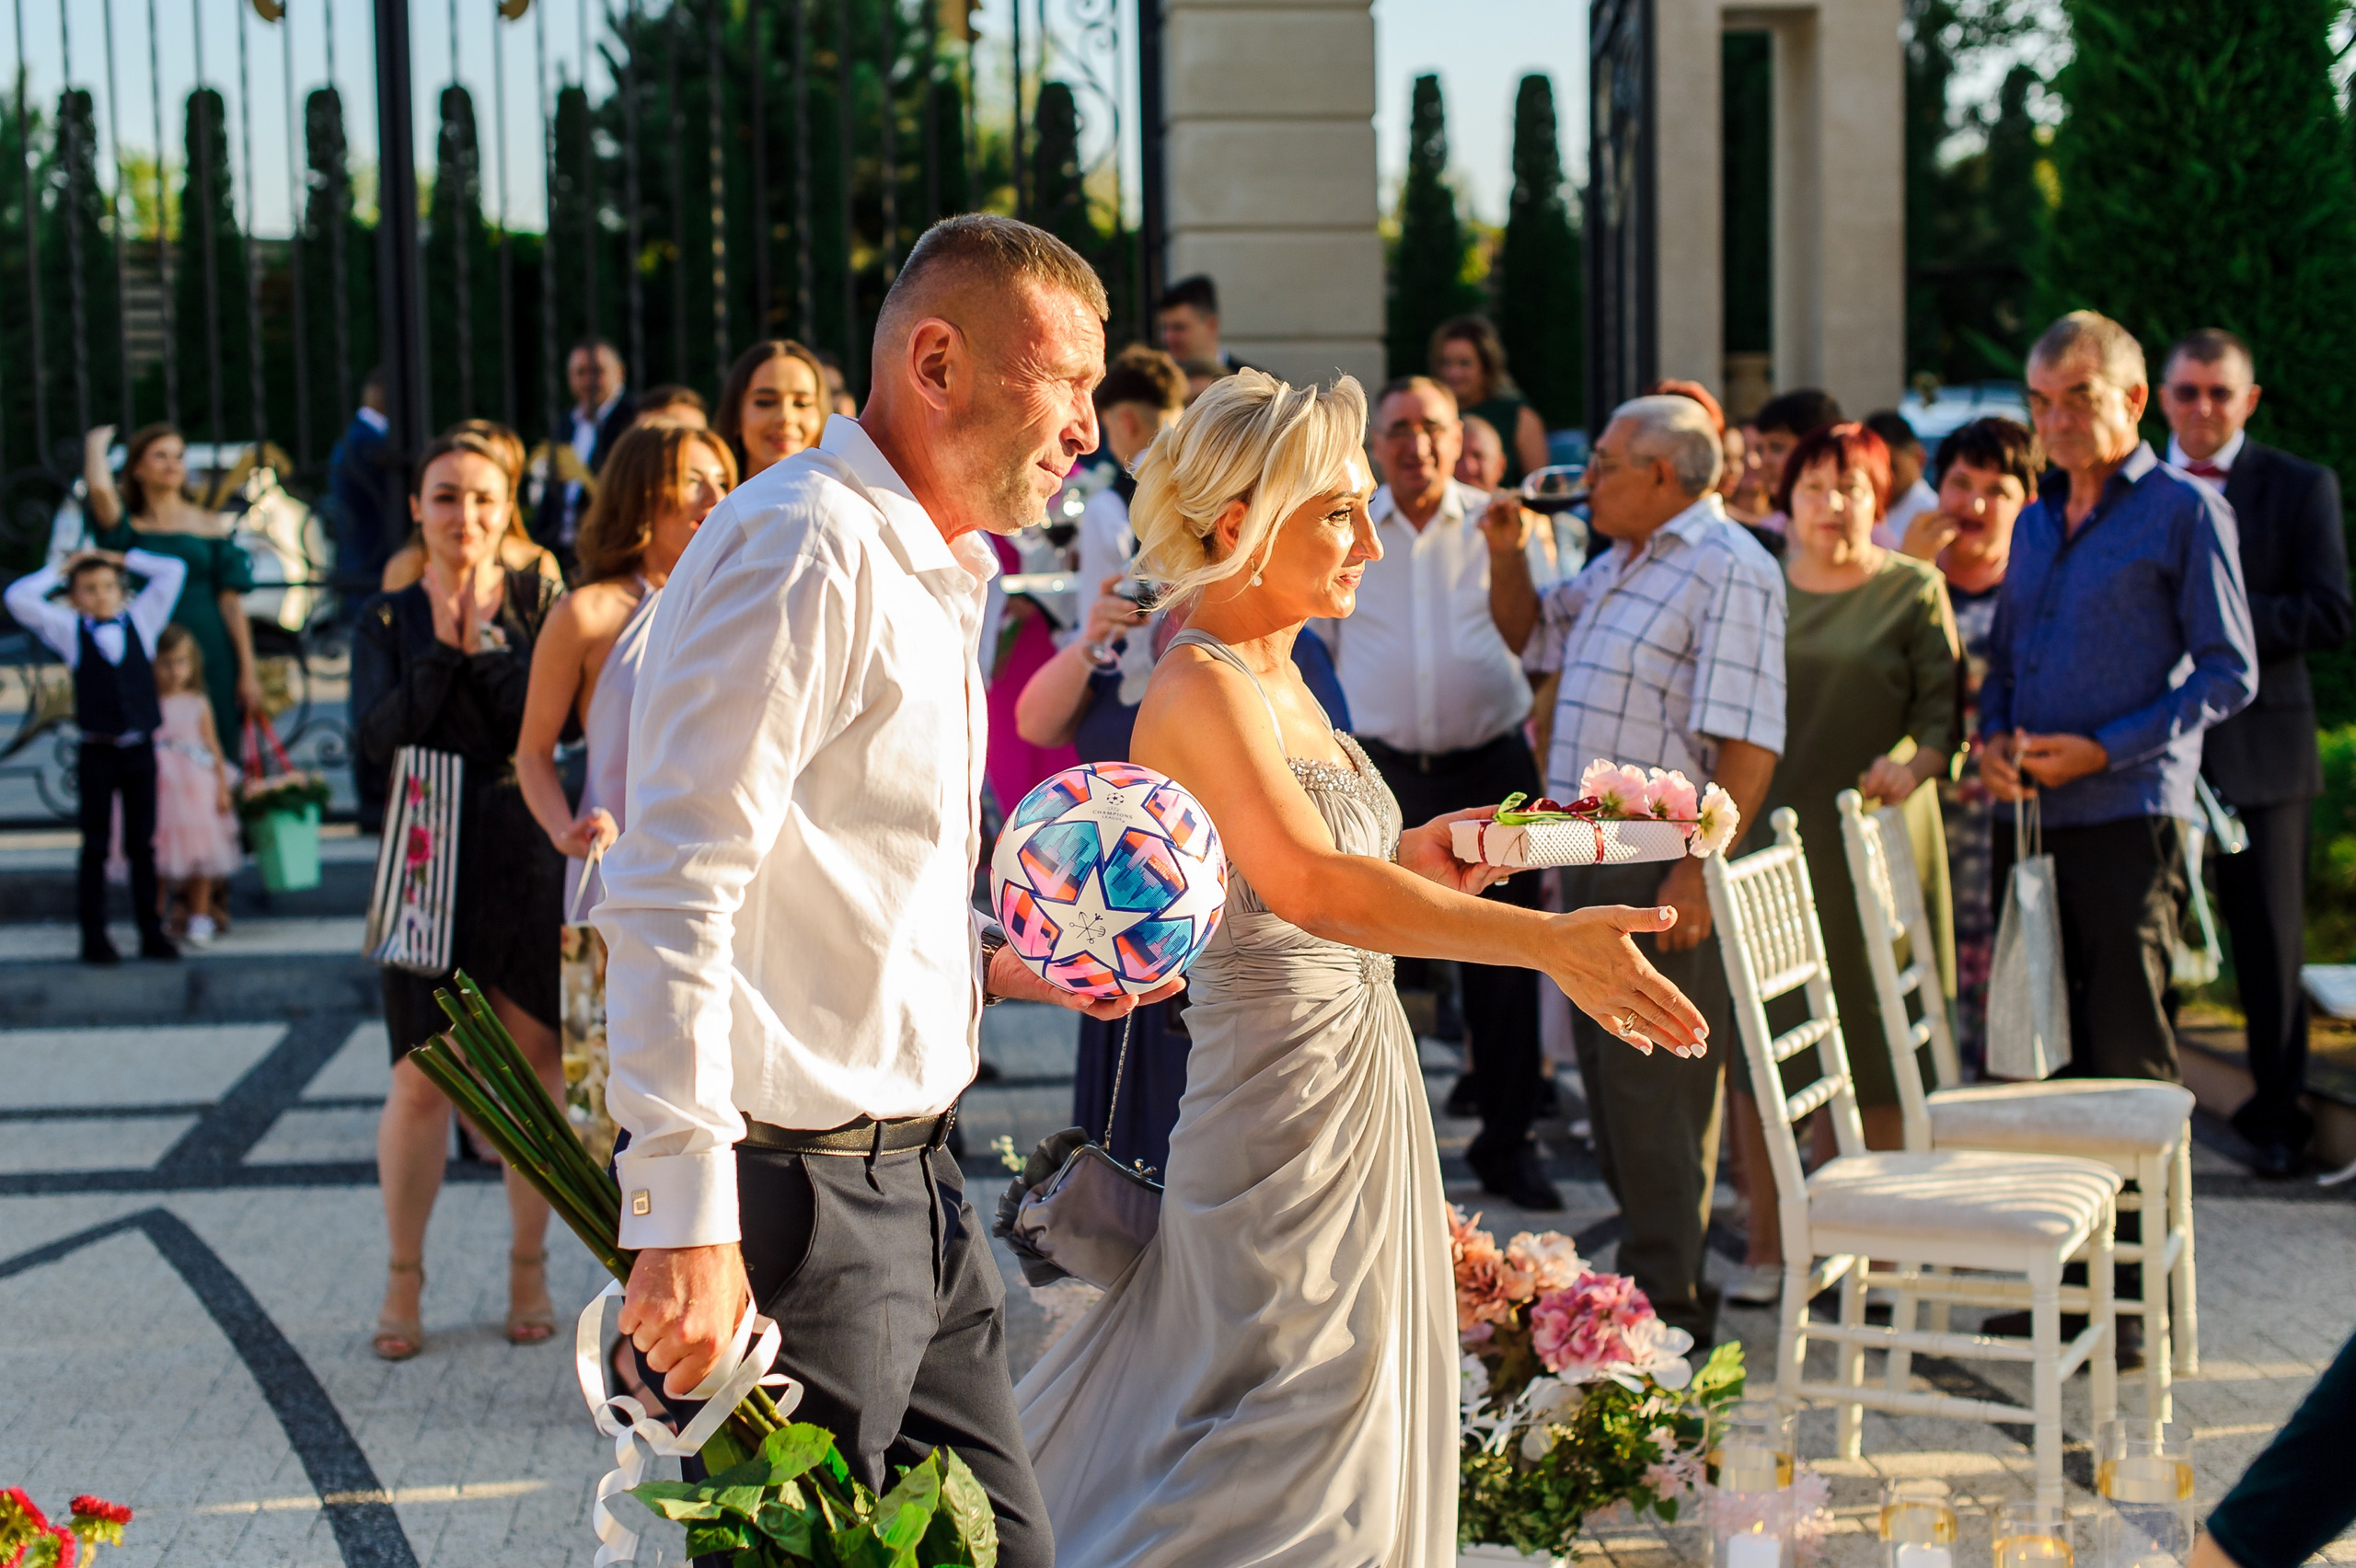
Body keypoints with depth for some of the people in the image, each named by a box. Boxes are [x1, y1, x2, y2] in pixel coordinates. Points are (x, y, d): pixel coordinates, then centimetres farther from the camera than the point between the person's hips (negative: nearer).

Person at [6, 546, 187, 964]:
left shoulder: (140, 621, 8)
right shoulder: (69, 631, 3)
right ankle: (94, 937, 6)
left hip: (140, 749, 2)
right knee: (95, 847, 3)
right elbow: (19, 598, -5)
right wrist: (60, 571, 7)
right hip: (96, 753, -2)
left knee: (142, 846, 8)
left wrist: (122, 559, 13)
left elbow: (173, 570, 10)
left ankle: (151, 933, 12)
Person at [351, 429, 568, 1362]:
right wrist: (442, 650, -12)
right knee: (421, 1075, -2)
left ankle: (528, 1268, 18)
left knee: (534, 1060, 4)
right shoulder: (388, 620, 7)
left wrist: (487, 645, -13)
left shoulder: (538, 602, 5)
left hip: (530, 856, 0)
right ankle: (403, 1278, 12)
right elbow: (376, 740, -7)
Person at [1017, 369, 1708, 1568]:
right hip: (1286, 1095, -10)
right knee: (1298, 1461, -4)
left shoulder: (1278, 675, 13)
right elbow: (1308, 885, -32)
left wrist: (1408, 861, 5)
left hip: (1357, 1077, 10)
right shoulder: (1200, 686, -17)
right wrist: (1549, 942, -37)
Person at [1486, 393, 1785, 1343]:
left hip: (1666, 864, -10)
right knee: (1607, 1075, 15)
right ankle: (1647, 1267, 26)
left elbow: (1746, 742, -21)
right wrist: (1505, 553, 14)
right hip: (1592, 855, 10)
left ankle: (1666, 1303, 1)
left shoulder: (1728, 570, -14)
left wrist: (1697, 872, -26)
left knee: (1654, 1086, -6)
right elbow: (1530, 634, 33)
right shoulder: (1616, 566, 16)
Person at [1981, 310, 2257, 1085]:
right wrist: (1993, 738, 2)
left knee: (2127, 1055, -6)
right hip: (2028, 816, 6)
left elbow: (2230, 674, -7)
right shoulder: (2034, 521, 18)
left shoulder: (2186, 511, -3)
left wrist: (2104, 751, -14)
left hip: (2127, 818, -6)